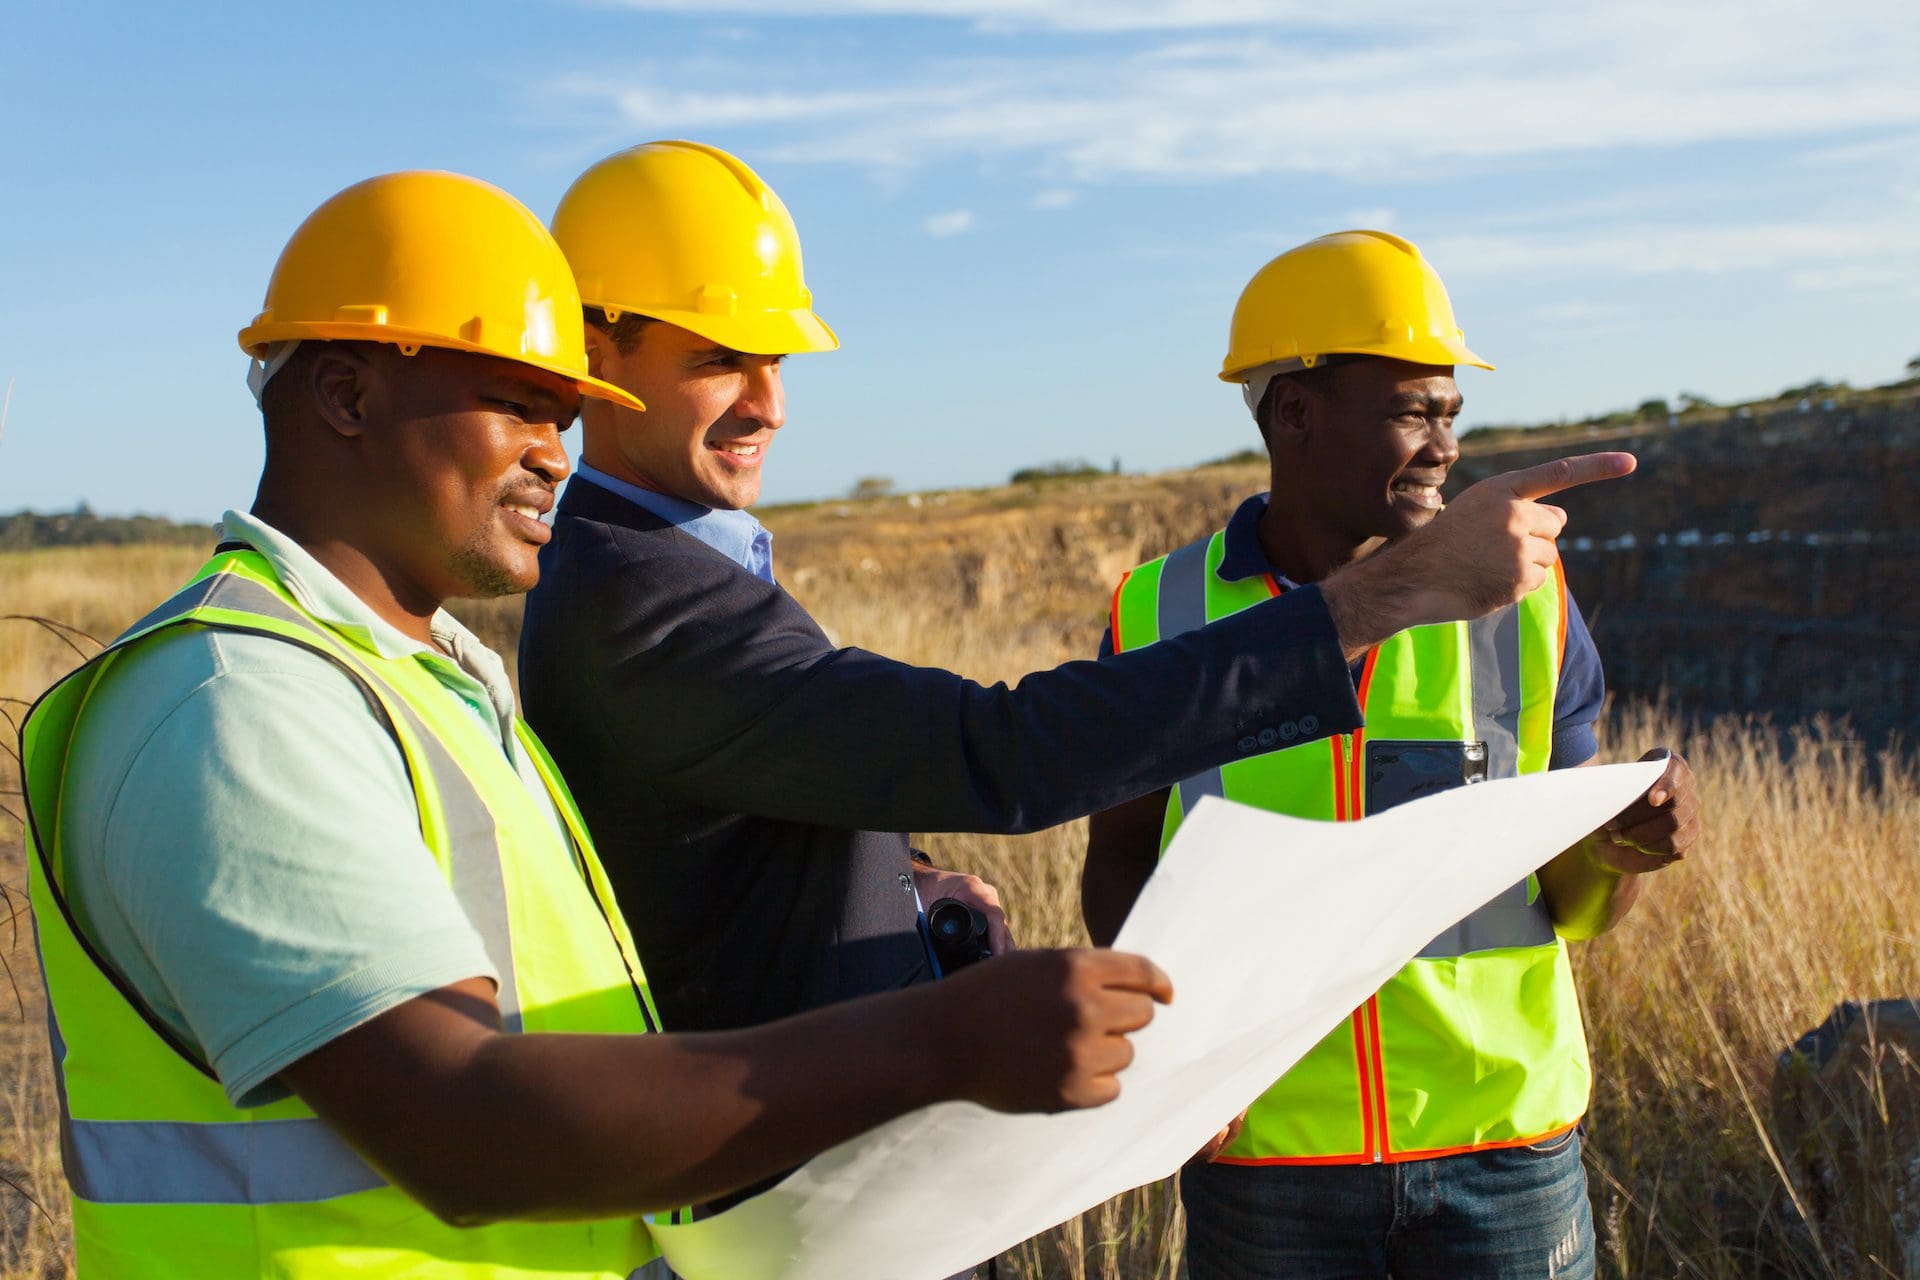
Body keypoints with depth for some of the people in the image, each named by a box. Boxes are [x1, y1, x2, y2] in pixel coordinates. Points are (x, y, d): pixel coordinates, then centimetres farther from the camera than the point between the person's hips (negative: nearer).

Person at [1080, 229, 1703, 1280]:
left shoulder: (1524, 602, -1)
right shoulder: (1160, 615, -3)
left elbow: (1576, 907, 3)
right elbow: (1120, 860, 6)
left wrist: (1619, 849, -18)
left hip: (1503, 1143, 1)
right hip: (1265, 1152, 0)